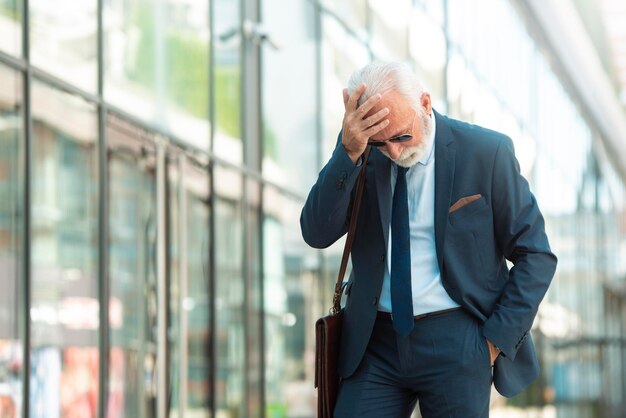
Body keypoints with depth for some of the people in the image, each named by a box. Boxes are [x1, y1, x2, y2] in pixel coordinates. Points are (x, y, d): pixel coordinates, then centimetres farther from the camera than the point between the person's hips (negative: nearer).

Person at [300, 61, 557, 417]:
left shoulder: (487, 152, -5)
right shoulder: (359, 157, 2)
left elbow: (535, 256, -1)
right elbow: (318, 234, -9)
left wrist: (496, 339, -6)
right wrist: (349, 153, -20)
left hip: (456, 344, -2)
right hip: (376, 342, 2)